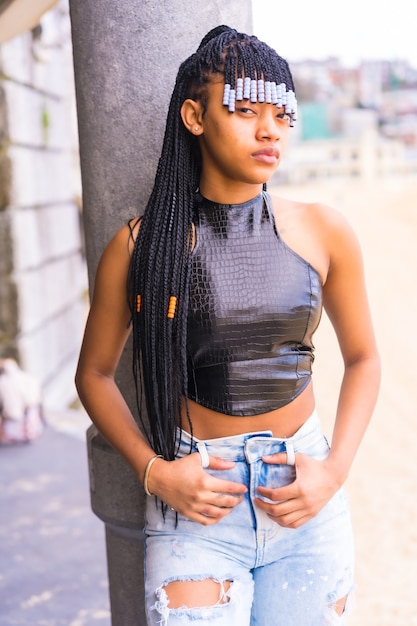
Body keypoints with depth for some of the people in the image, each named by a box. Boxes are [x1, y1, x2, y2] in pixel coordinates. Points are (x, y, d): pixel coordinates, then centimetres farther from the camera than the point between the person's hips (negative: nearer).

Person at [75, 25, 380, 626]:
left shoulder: (321, 231, -3)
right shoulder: (140, 245, -7)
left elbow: (362, 357, 8)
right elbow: (95, 374, 5)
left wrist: (334, 470, -4)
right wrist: (152, 470, -8)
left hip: (307, 507, 2)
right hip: (196, 504, -1)